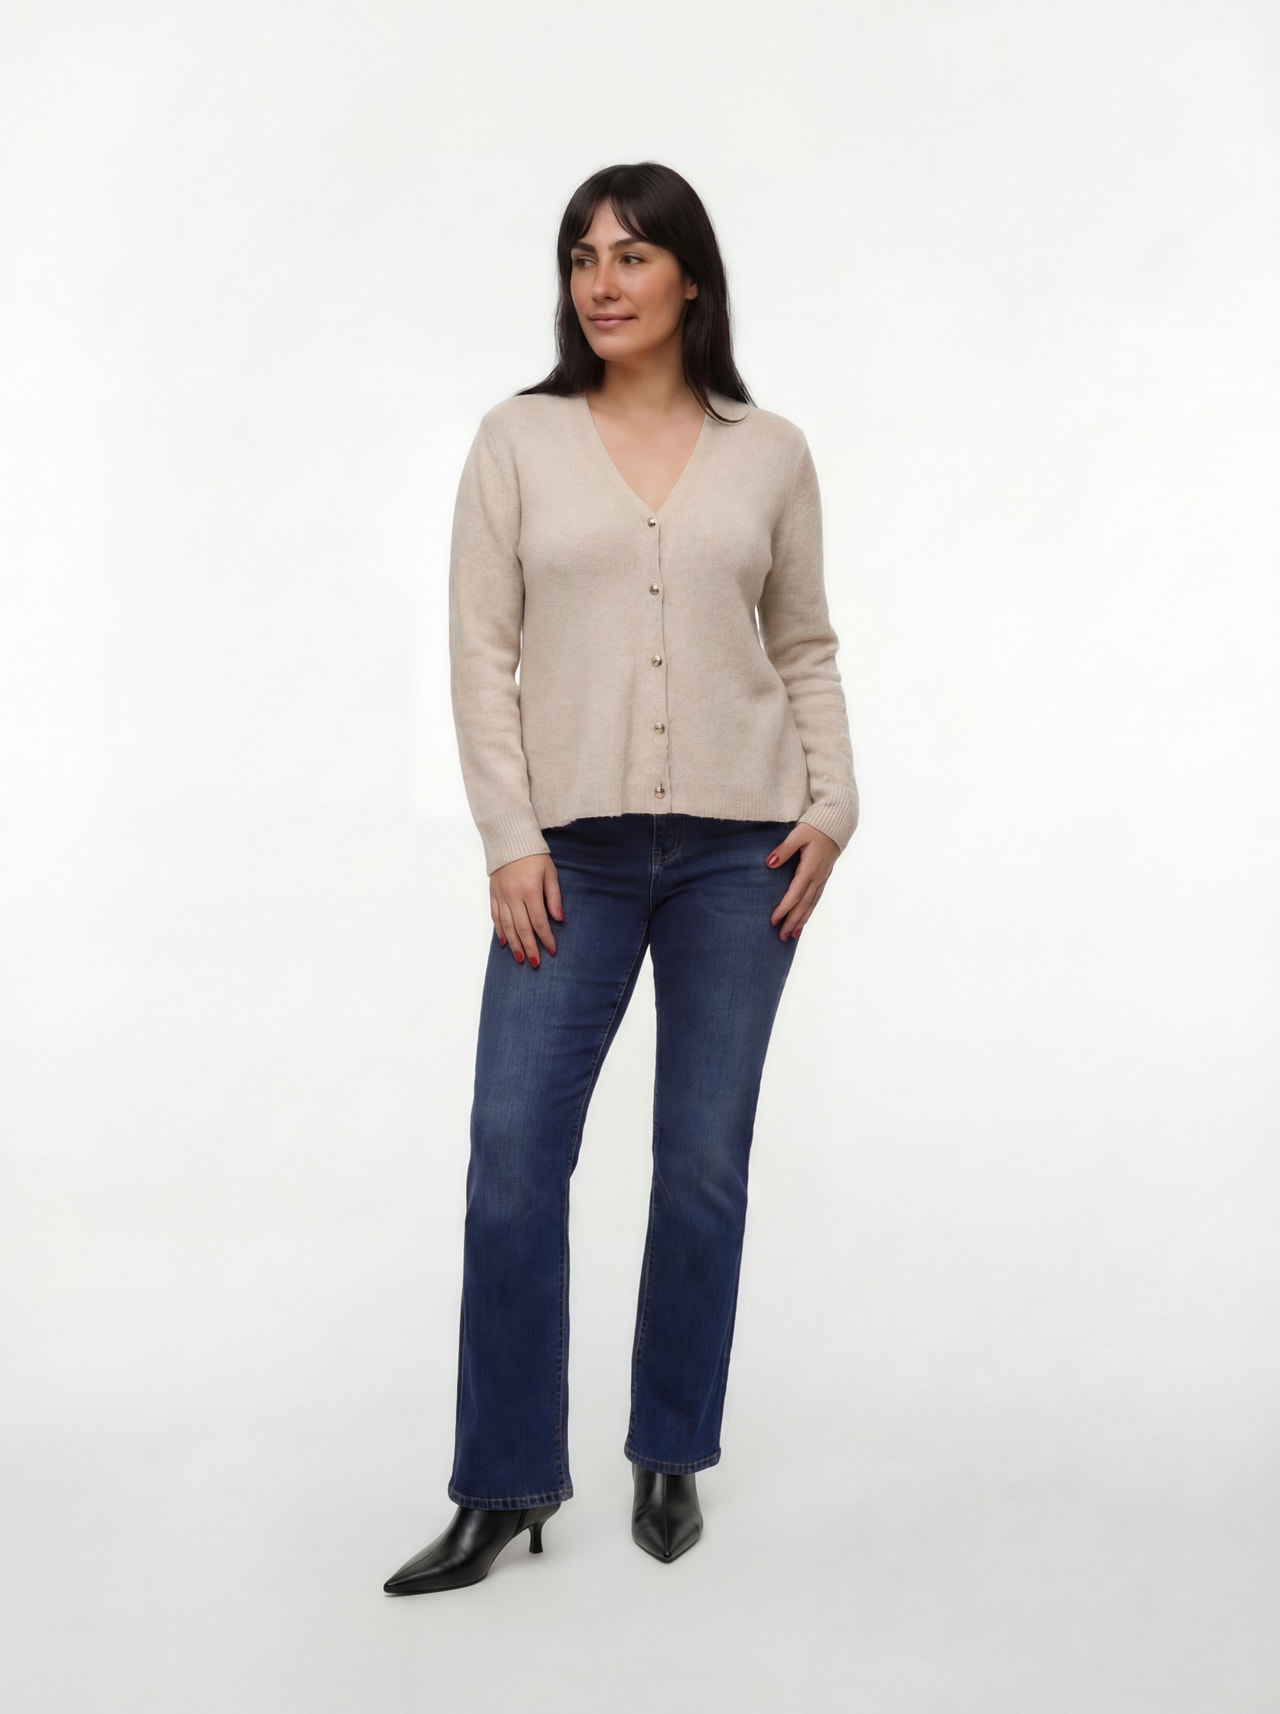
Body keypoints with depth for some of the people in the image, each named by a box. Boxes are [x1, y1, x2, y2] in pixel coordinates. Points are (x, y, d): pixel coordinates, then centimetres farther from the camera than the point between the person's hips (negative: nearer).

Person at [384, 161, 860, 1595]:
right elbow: (483, 655, 0)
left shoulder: (770, 453, 7)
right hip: (573, 849, 0)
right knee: (512, 1159, -3)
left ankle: (670, 1458, 26)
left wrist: (831, 805, -3)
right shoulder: (517, 439, 4)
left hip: (739, 846, 1)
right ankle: (505, 1485, 13)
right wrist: (510, 841, -8)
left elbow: (806, 650, 10)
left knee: (705, 1162, 6)